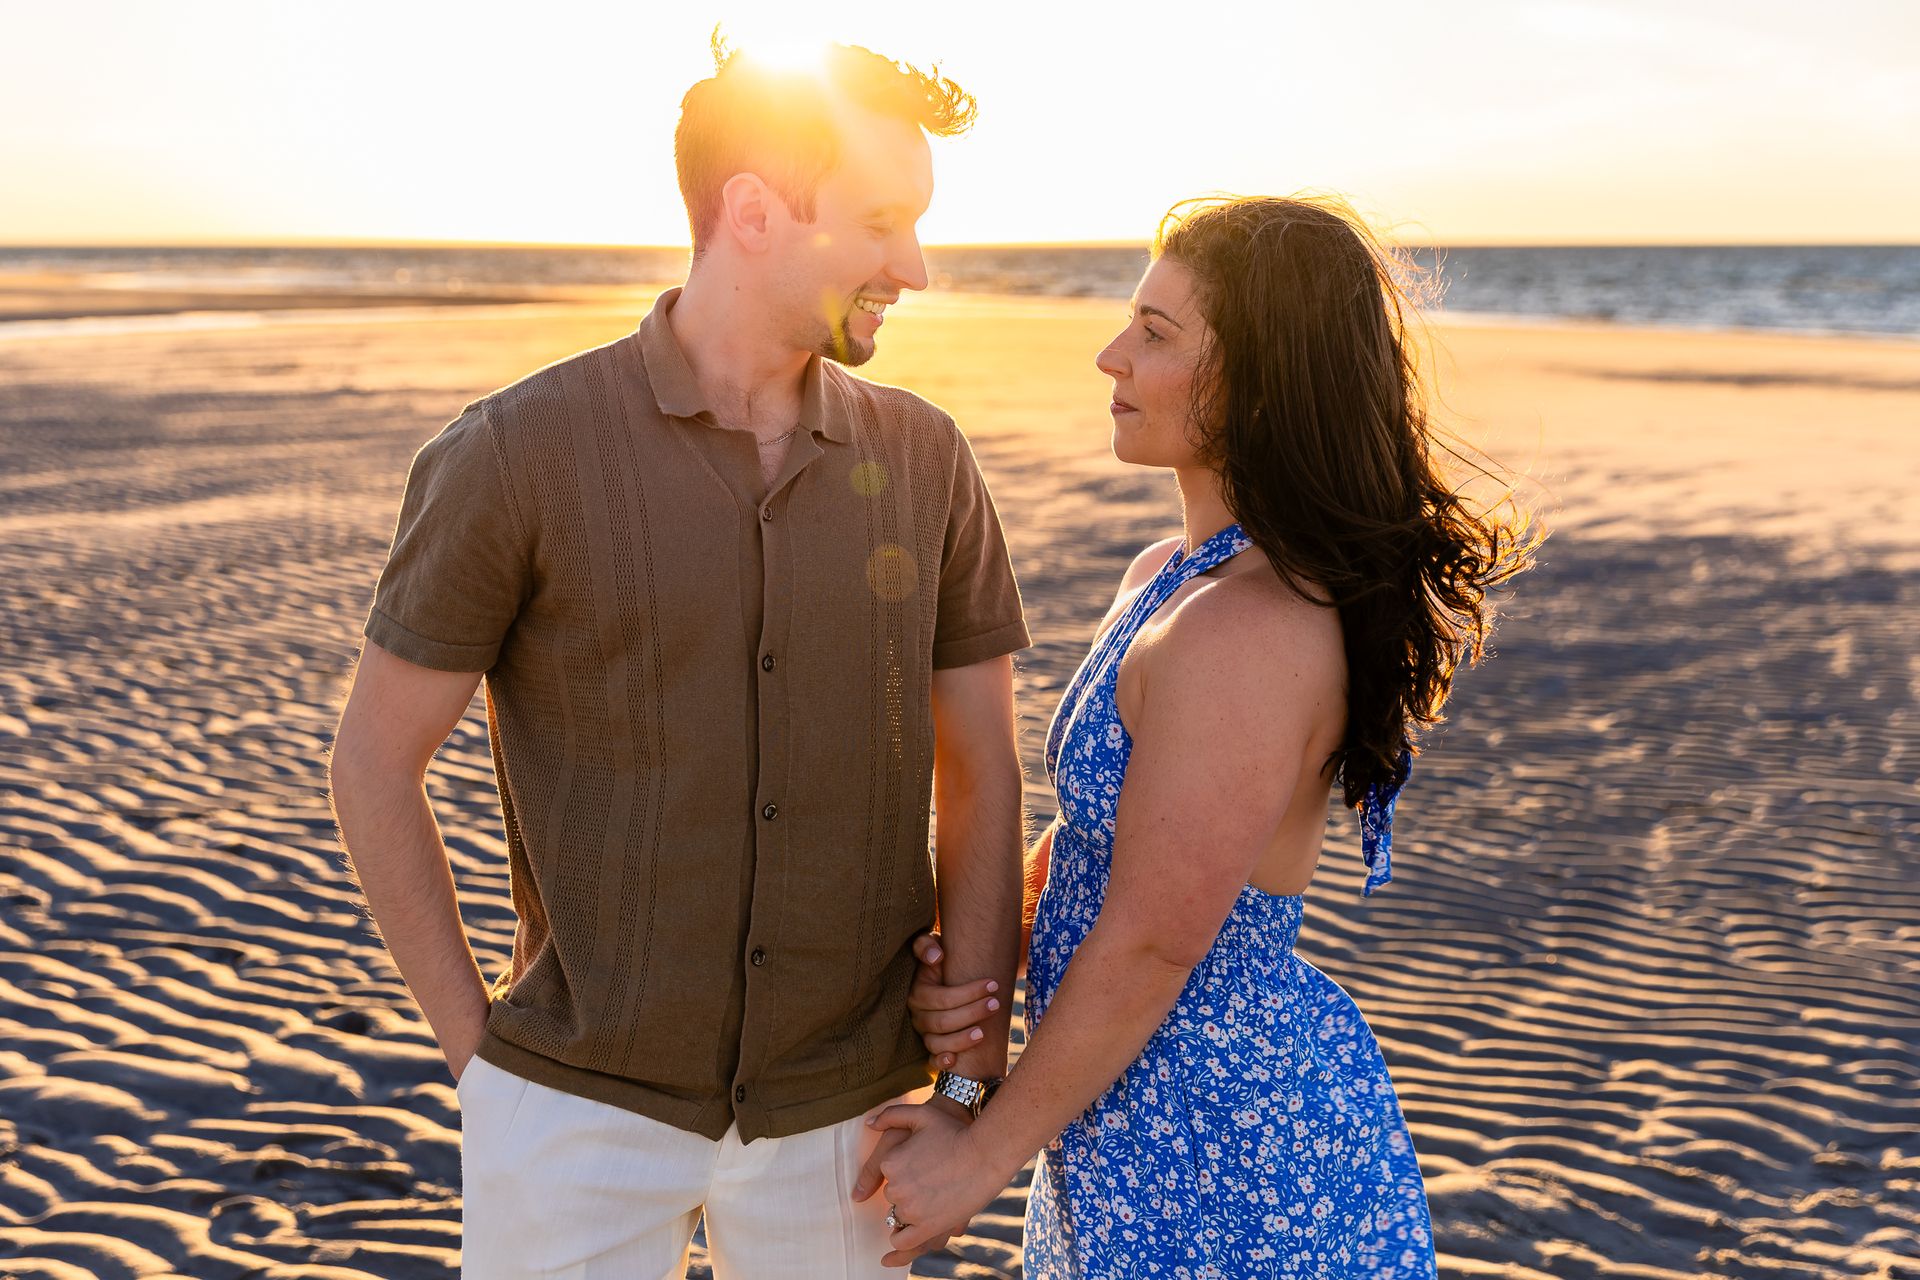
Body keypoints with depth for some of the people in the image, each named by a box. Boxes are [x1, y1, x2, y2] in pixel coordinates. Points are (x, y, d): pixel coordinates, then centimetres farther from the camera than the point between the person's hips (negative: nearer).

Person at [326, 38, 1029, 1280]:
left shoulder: (925, 459, -3)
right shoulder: (519, 452, -12)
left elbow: (982, 777, 0)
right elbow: (376, 760, -4)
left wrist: (969, 1094, -3)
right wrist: (482, 1045, -4)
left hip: (837, 1116, 3)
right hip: (580, 1111, -2)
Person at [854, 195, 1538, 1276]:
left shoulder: (1245, 629, -27)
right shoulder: (1168, 577, 3)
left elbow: (1151, 945, -23)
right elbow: (1093, 822, 12)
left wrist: (986, 1152, -11)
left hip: (1231, 1146, -9)